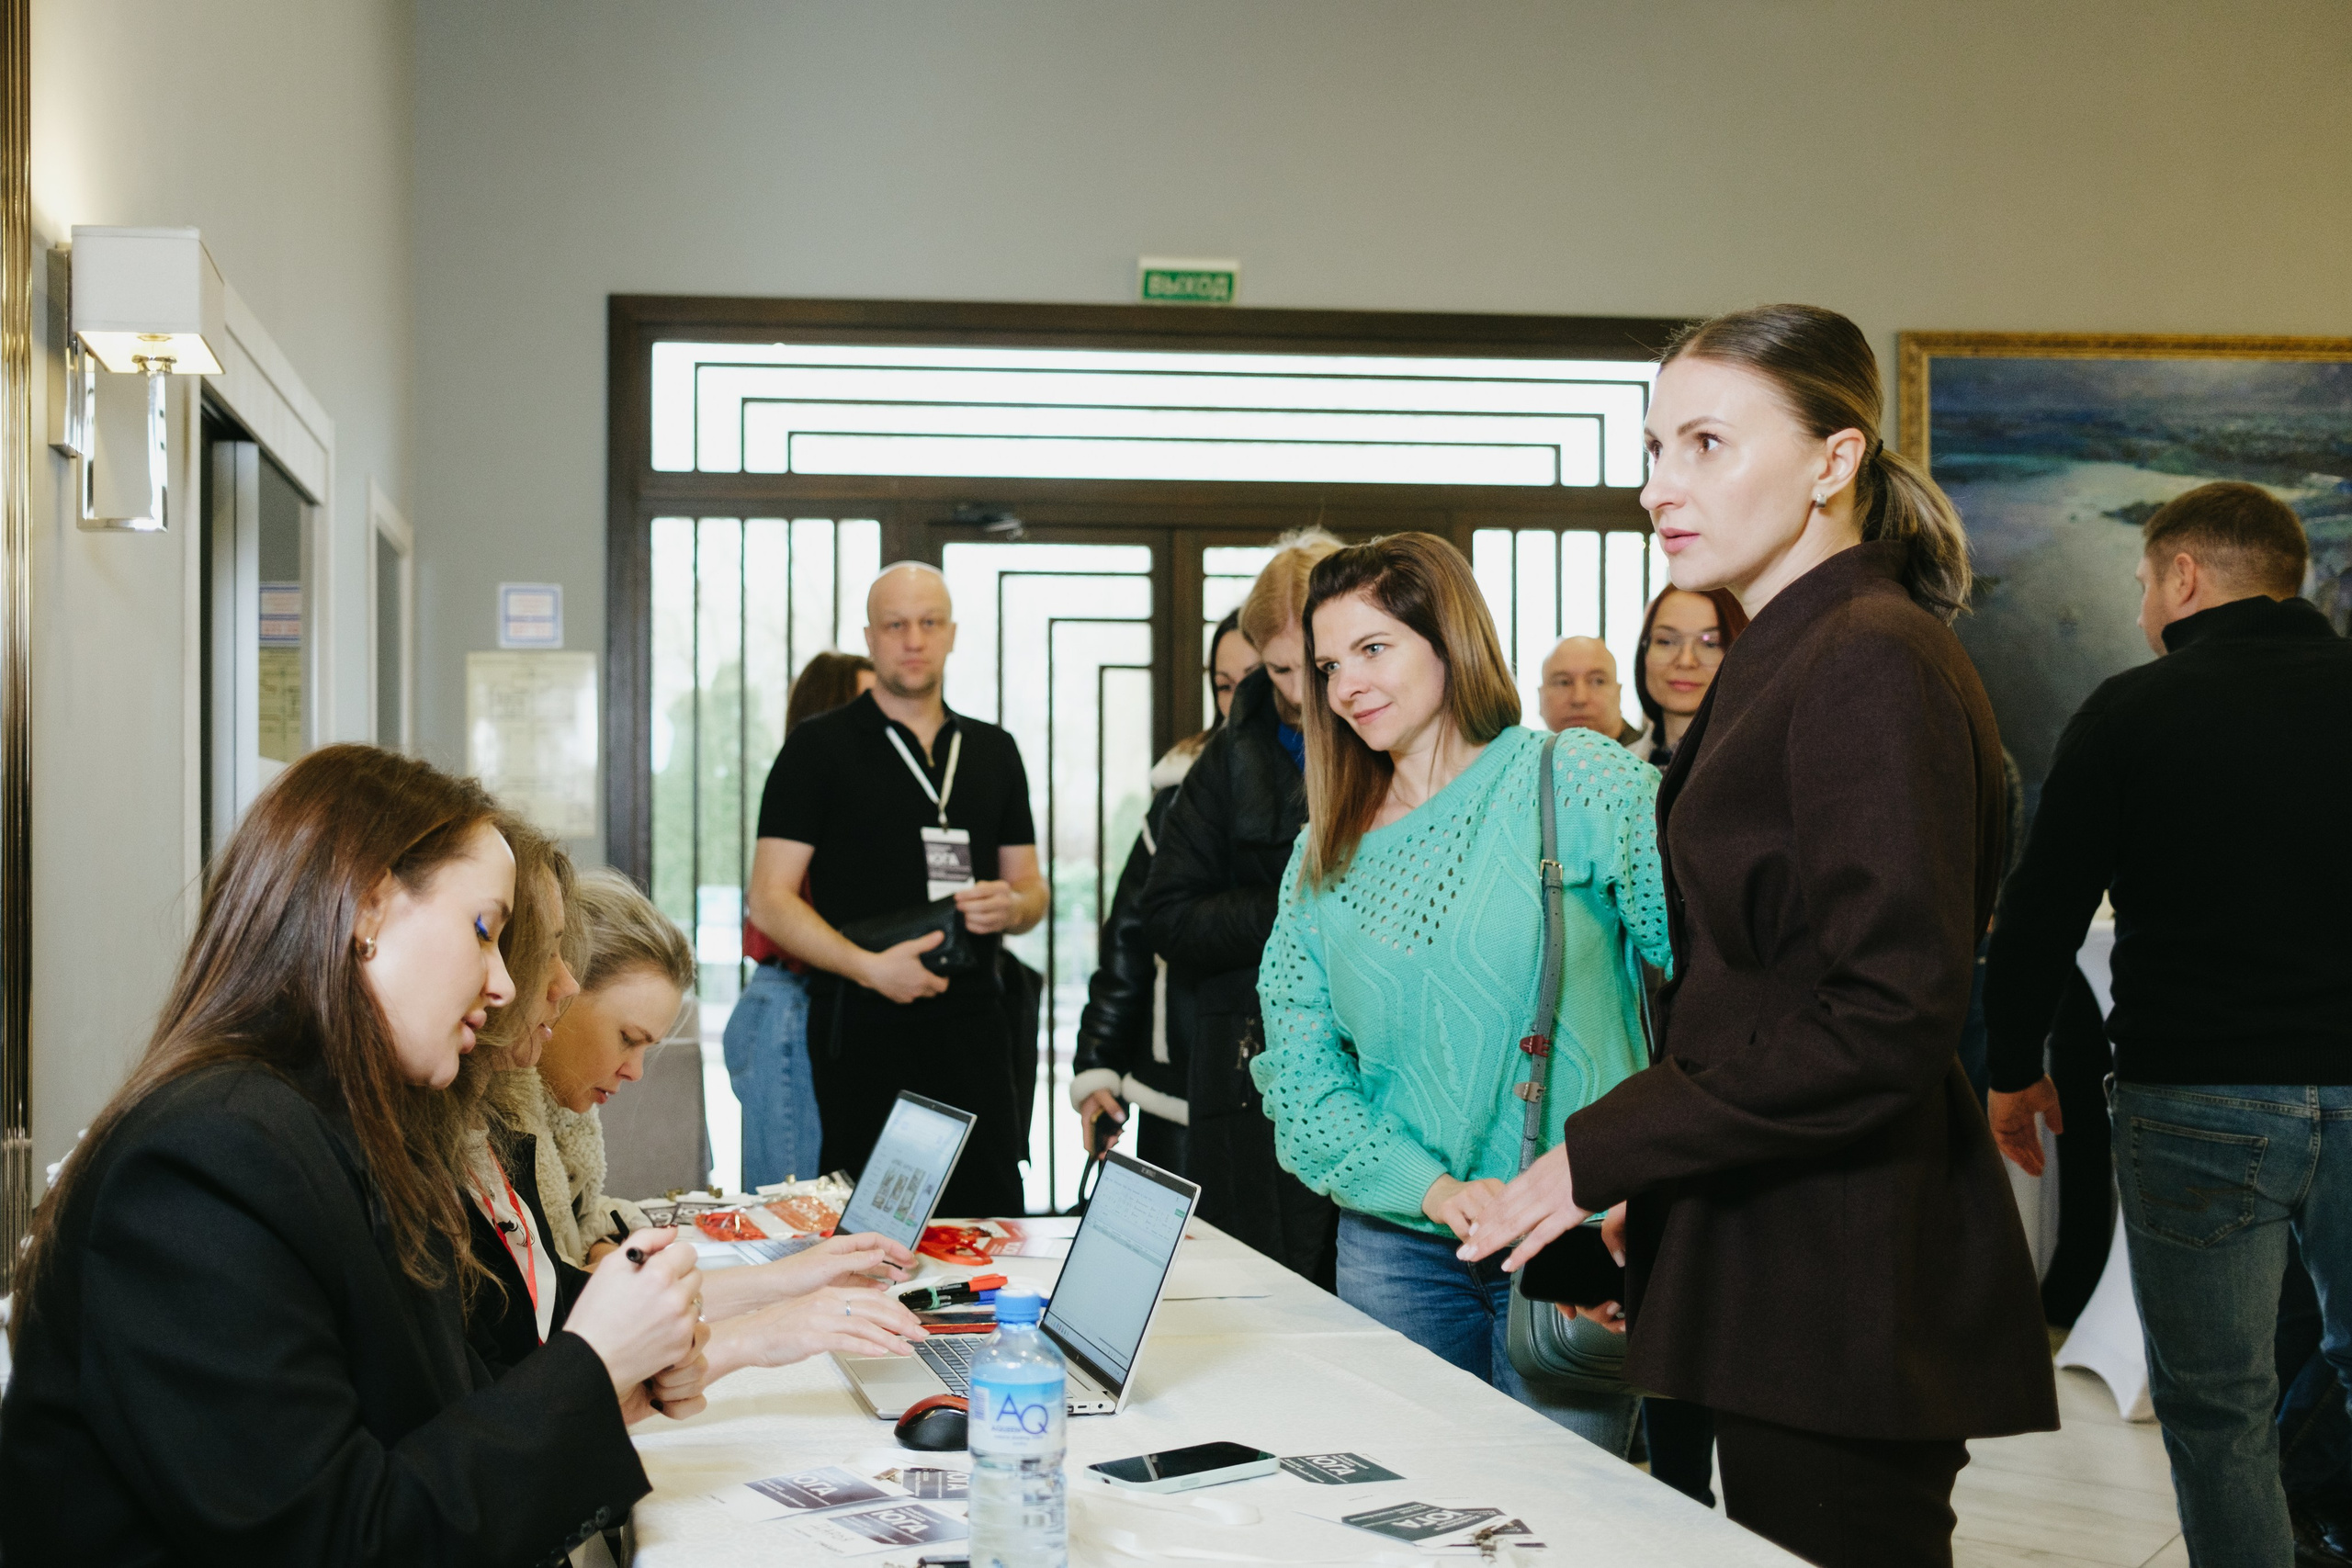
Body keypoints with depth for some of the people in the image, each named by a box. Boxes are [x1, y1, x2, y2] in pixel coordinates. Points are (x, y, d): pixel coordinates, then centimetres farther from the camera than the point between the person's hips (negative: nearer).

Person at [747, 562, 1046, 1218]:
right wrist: (868, 966, -17)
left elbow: (1030, 886, 21)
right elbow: (770, 899, -4)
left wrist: (1010, 906, -3)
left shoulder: (994, 751, 16)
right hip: (864, 1030, -4)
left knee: (994, 1222, 1)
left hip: (973, 1022, 4)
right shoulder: (819, 748, 1)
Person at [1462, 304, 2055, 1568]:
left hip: (1846, 1304, -10)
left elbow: (1891, 1020, -22)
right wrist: (1644, 1178, 12)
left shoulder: (1873, 666, -15)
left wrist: (1603, 1154, -17)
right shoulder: (1784, 658, 16)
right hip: (1777, 1269, 10)